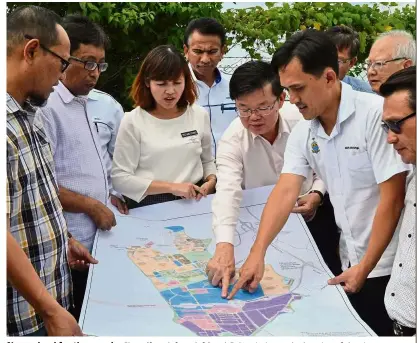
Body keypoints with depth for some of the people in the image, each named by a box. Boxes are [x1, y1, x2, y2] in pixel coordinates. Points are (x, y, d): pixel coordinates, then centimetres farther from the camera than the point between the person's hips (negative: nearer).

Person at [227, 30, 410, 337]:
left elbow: (392, 199, -19)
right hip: (350, 262, 6)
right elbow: (286, 191, -6)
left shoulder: (377, 114, -19)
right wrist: (257, 253, -17)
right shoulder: (303, 131, 0)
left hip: (387, 265, -6)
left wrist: (365, 267, -17)